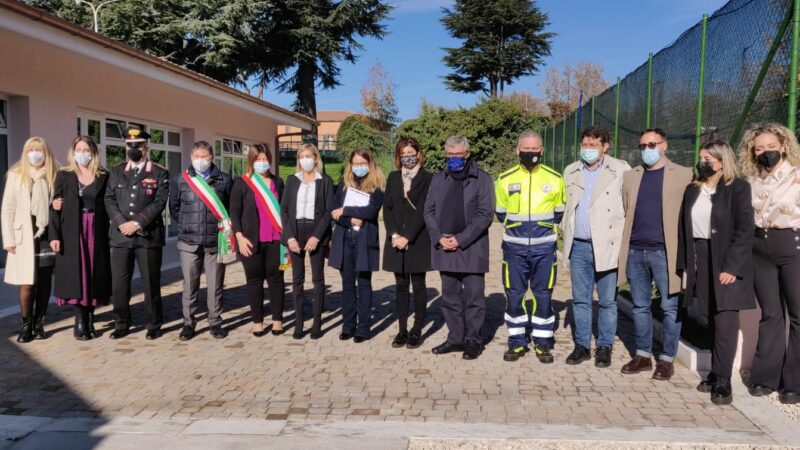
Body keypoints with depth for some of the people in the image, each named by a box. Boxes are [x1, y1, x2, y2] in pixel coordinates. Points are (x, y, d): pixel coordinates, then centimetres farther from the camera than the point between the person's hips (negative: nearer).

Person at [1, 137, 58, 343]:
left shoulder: (54, 175, 8)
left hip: (47, 235, 2)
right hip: (24, 236, -2)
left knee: (44, 282, 4)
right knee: (27, 284, -6)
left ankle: (39, 323, 14)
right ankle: (26, 325, 6)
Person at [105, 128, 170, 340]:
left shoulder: (160, 173, 2)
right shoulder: (116, 171, 13)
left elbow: (160, 203, -7)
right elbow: (109, 200, 6)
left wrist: (137, 223, -14)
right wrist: (121, 223, -9)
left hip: (149, 236, -3)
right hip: (121, 235, 3)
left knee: (151, 283, 4)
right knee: (119, 283, 6)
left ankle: (153, 325, 15)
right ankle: (121, 324, 20)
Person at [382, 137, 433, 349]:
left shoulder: (427, 178, -3)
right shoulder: (393, 177, 12)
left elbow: (422, 211, -10)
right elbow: (387, 208, 6)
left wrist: (407, 237, -15)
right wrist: (394, 235, -7)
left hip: (418, 241, -4)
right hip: (396, 240, 4)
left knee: (418, 285, 3)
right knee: (401, 286, 8)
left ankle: (417, 330, 11)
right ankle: (402, 329, 15)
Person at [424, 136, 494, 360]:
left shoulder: (482, 179, -3)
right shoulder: (438, 179, 12)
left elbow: (485, 214, -9)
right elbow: (429, 211, 9)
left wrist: (461, 239, -14)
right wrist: (439, 237, -6)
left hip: (471, 249, -4)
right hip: (444, 248, 5)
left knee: (473, 297, 2)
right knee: (450, 297, 11)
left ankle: (473, 340, 13)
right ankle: (455, 338, 22)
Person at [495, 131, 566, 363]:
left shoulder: (554, 179, 1)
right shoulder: (505, 179, 2)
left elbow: (559, 212, 13)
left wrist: (546, 230, 9)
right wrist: (515, 229, 11)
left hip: (544, 247, 0)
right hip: (514, 247, 1)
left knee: (543, 295, 5)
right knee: (514, 294, 4)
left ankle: (542, 342, 17)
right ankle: (516, 341, 17)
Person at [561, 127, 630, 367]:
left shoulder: (621, 171, -2)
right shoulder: (570, 172, 12)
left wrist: (622, 243, -9)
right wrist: (566, 241, 10)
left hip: (606, 246, -4)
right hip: (578, 246, 4)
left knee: (607, 301, 5)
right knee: (580, 300, 10)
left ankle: (604, 347, 17)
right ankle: (582, 346, 20)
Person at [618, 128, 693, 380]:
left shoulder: (683, 175, 1)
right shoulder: (630, 176, 13)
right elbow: (624, 213, 13)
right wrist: (623, 246, 5)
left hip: (665, 253, -4)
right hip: (635, 252, 4)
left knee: (670, 308, 3)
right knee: (640, 306, 11)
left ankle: (666, 359, 14)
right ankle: (643, 355, 22)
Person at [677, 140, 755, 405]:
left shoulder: (737, 188, -4)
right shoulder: (692, 190, 12)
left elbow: (745, 229, -10)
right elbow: (684, 227, 10)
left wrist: (731, 266, -17)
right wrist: (683, 264, 3)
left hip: (726, 262, -5)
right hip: (699, 260, 5)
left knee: (726, 321, -5)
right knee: (712, 320, 10)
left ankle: (722, 380, 1)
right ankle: (716, 373, 18)